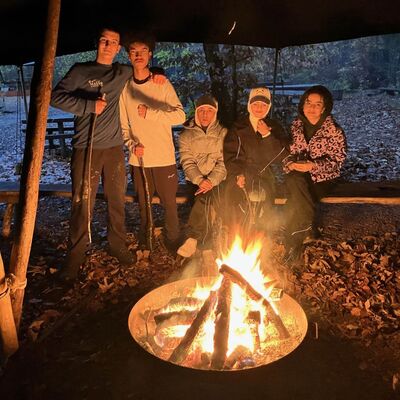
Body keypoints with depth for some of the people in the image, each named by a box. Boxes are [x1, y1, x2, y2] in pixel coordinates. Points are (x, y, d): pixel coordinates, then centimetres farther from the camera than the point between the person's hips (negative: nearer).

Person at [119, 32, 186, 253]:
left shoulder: (162, 84, -1)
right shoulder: (125, 88, 6)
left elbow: (180, 115, -11)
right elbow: (123, 124, 11)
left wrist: (151, 113, -21)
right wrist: (132, 145, -6)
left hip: (164, 158, -2)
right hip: (139, 159, 2)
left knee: (170, 204, 4)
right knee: (143, 205, 14)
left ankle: (173, 243, 21)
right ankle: (143, 244, 31)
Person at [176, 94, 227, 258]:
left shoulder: (223, 133, 7)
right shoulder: (186, 135, 8)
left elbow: (224, 163, -3)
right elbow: (187, 163, -2)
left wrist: (211, 180, -19)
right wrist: (200, 180, -20)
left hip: (217, 179, 0)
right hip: (196, 179, 0)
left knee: (207, 196, -31)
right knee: (207, 196, -30)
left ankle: (193, 238, -28)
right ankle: (206, 243, -27)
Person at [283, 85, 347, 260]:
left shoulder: (334, 130, -7)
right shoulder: (296, 125, 5)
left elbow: (337, 160, -8)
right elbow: (288, 151, 9)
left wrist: (313, 166, -23)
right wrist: (290, 163, -13)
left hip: (322, 177, -3)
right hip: (298, 175, 4)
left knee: (295, 203, -26)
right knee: (295, 181, -33)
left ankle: (294, 245, -8)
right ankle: (308, 228, -16)